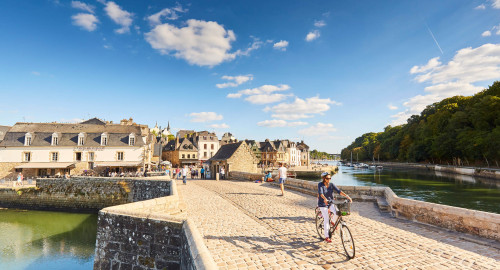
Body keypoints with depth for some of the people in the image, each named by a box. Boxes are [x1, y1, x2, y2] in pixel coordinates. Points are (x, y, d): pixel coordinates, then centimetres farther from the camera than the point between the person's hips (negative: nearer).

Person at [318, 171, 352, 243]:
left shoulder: (331, 185, -3)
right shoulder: (320, 185, -14)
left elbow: (339, 191, -14)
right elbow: (321, 193, -30)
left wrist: (347, 196, -29)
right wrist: (325, 199, -50)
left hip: (330, 203, 3)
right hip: (323, 204, -3)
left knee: (336, 212, -24)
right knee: (326, 219, -8)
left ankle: (333, 222, 10)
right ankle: (326, 237, 4)